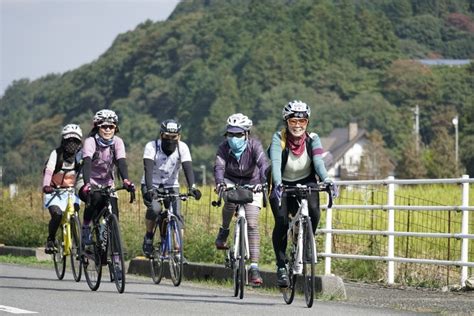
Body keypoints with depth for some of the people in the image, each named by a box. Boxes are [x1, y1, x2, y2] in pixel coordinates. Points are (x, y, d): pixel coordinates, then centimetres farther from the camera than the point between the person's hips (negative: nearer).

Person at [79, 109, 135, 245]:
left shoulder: (117, 142, -11)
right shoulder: (90, 142, -19)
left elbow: (121, 162, -24)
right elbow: (87, 163, -34)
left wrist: (126, 180, -44)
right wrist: (87, 184, -51)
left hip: (107, 185, 3)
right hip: (90, 183, -3)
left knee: (113, 215, -13)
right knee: (96, 198, -35)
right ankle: (86, 228, -14)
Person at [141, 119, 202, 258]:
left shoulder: (182, 147, -14)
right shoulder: (152, 147, -20)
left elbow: (188, 167, -26)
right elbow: (148, 169, -32)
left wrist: (192, 187, -42)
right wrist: (149, 189, -47)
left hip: (171, 185, 2)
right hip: (152, 185, -2)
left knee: (177, 215, -17)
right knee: (154, 208, -29)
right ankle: (148, 237, -5)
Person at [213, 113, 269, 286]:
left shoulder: (254, 146, -24)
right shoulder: (224, 147, -19)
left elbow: (263, 163, -39)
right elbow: (219, 166, -33)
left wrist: (262, 182, -59)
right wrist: (220, 182, -55)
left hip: (251, 184, -1)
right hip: (231, 182, 1)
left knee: (252, 224, -13)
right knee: (231, 201, -35)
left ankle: (254, 267, -12)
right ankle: (224, 230, -3)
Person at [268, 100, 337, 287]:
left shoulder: (312, 139, -12)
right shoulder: (279, 139, -17)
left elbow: (318, 161, -26)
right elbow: (275, 162, -32)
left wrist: (326, 179, -47)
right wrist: (278, 184, -51)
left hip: (306, 183, 1)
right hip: (283, 186, -1)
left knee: (313, 212, -28)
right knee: (281, 222, -21)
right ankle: (281, 266, -8)